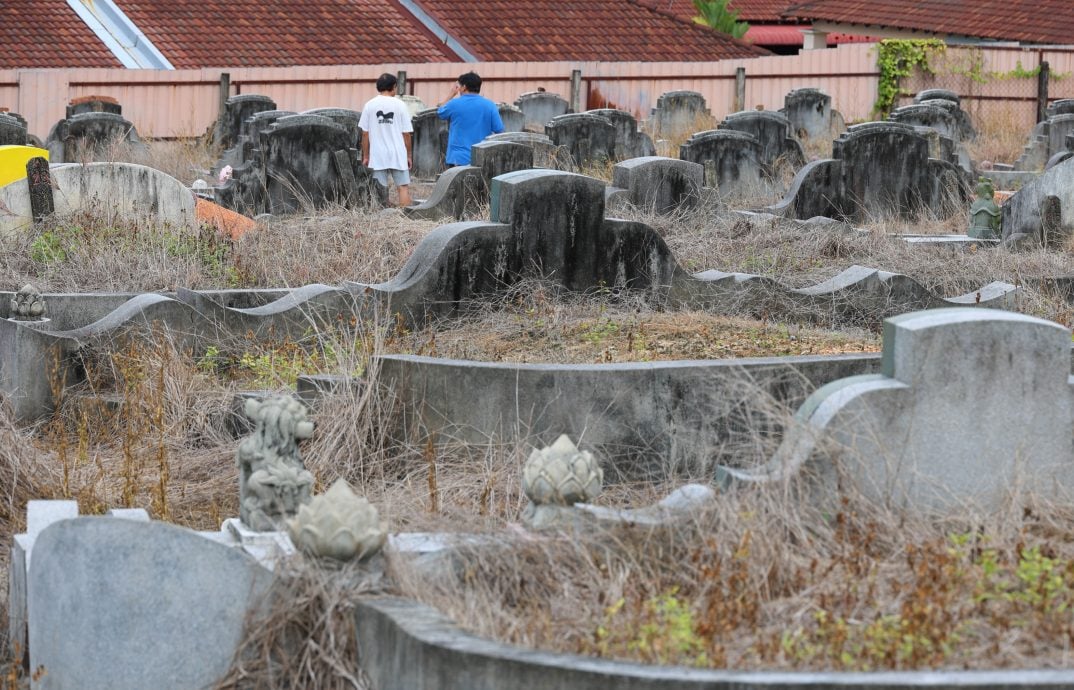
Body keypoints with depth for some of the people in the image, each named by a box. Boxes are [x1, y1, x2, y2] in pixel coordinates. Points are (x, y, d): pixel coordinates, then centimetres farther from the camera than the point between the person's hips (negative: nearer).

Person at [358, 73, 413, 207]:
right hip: (398, 155, -1)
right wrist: (409, 155, 9)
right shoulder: (400, 105, -2)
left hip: (378, 155, 1)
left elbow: (365, 134, 1)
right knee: (403, 187, 4)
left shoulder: (370, 105, 0)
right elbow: (407, 134, -1)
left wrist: (365, 156, 10)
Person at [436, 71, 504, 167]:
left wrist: (452, 94, 22)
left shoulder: (454, 104, -5)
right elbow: (499, 130, -1)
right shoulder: (490, 106, -2)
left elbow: (439, 112, 16)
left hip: (458, 159, -2)